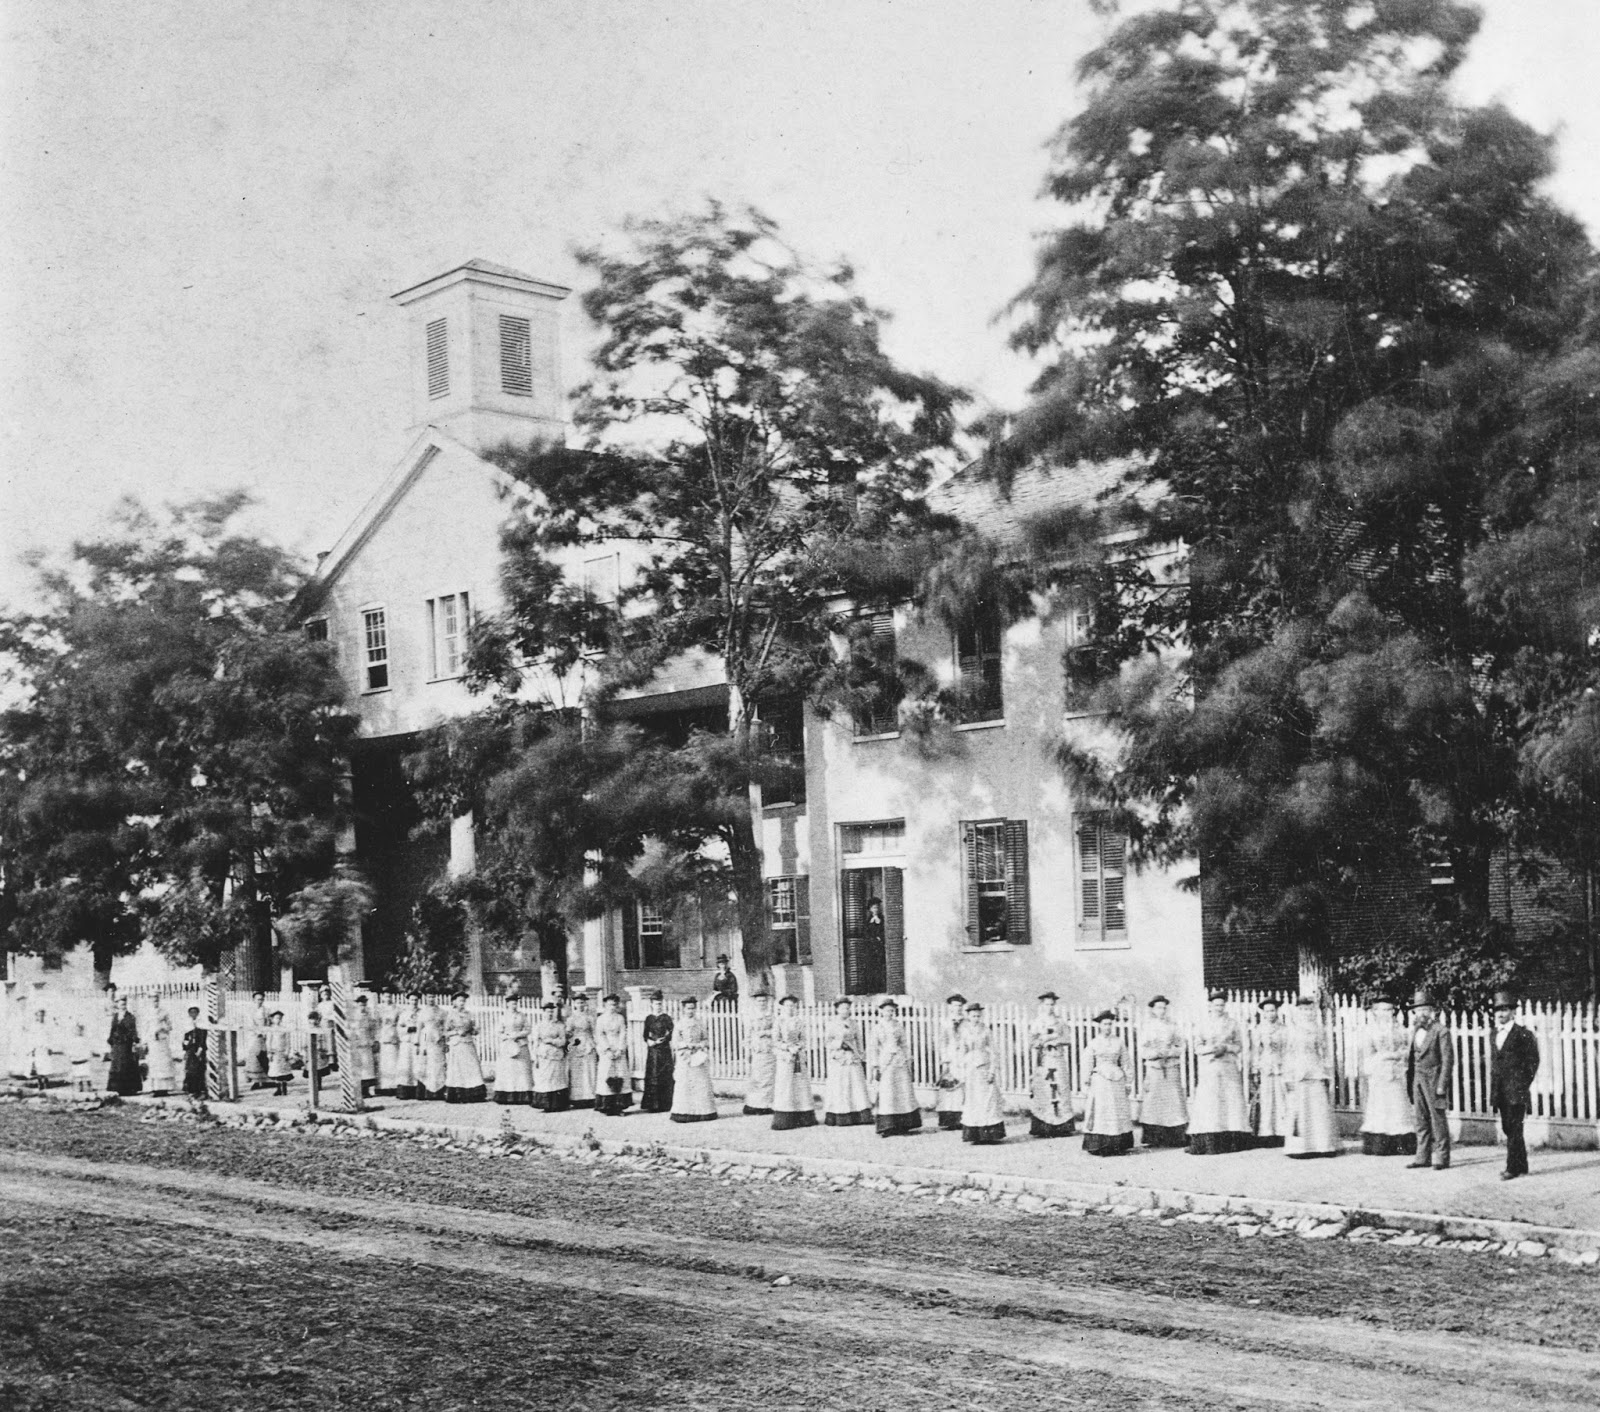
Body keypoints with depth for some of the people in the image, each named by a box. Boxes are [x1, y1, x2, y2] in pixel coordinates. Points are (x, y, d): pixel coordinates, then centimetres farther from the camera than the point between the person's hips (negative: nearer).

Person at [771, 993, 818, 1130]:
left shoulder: (800, 1023, 10)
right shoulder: (779, 1023, -2)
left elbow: (803, 1040, 7)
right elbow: (775, 1041, -6)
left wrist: (797, 1047, -13)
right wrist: (789, 1048, -17)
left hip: (799, 1058, 4)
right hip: (783, 1058, -4)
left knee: (801, 1087, 5)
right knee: (784, 1088, -5)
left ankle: (804, 1118, 11)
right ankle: (782, 1121, -1)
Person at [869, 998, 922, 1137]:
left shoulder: (899, 1026, 10)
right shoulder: (877, 1028, 3)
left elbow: (904, 1045, 12)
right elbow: (873, 1048, 2)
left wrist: (908, 1063, 7)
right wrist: (875, 1068, -4)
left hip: (900, 1062, 3)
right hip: (885, 1063, -3)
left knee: (904, 1093, -1)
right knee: (886, 1093, -6)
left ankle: (903, 1125, 5)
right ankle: (886, 1127, -3)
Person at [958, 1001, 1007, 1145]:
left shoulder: (986, 1031, 2)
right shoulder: (965, 1033, 6)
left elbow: (992, 1052, 1)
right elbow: (962, 1054, 8)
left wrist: (991, 1071, -6)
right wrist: (963, 1074, 4)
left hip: (985, 1068, -1)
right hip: (971, 1070, 1)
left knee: (989, 1102, -3)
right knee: (972, 1103, 1)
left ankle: (990, 1133, 0)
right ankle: (974, 1134, 4)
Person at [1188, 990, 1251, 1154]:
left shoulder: (1231, 1023, 11)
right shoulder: (1203, 1024, 8)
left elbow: (1239, 1046, 8)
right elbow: (1197, 1047, 3)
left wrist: (1225, 1048, -10)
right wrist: (1211, 1049, -15)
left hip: (1229, 1068, 1)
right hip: (1209, 1068, -1)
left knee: (1231, 1102, -6)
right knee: (1209, 1103, -8)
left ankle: (1231, 1140, -4)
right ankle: (1208, 1144, -10)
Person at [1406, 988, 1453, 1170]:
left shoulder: (1441, 1031, -9)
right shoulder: (1416, 1031, 12)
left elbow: (1448, 1060, -11)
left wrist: (1442, 1085, -15)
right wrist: (1410, 1080, 10)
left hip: (1433, 1080, -7)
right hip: (1418, 1080, 7)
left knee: (1438, 1119, 0)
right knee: (1421, 1120, 10)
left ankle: (1441, 1157, 7)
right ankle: (1423, 1156, 16)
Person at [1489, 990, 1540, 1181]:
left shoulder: (1523, 1034, -4)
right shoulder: (1496, 1035, 15)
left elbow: (1533, 1061, -4)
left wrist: (1523, 1086, -8)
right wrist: (1492, 1096, 13)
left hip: (1516, 1090, -6)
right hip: (1500, 1091, 6)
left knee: (1514, 1129, -7)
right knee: (1508, 1129, 9)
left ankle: (1513, 1167, -5)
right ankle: (1521, 1166, 18)